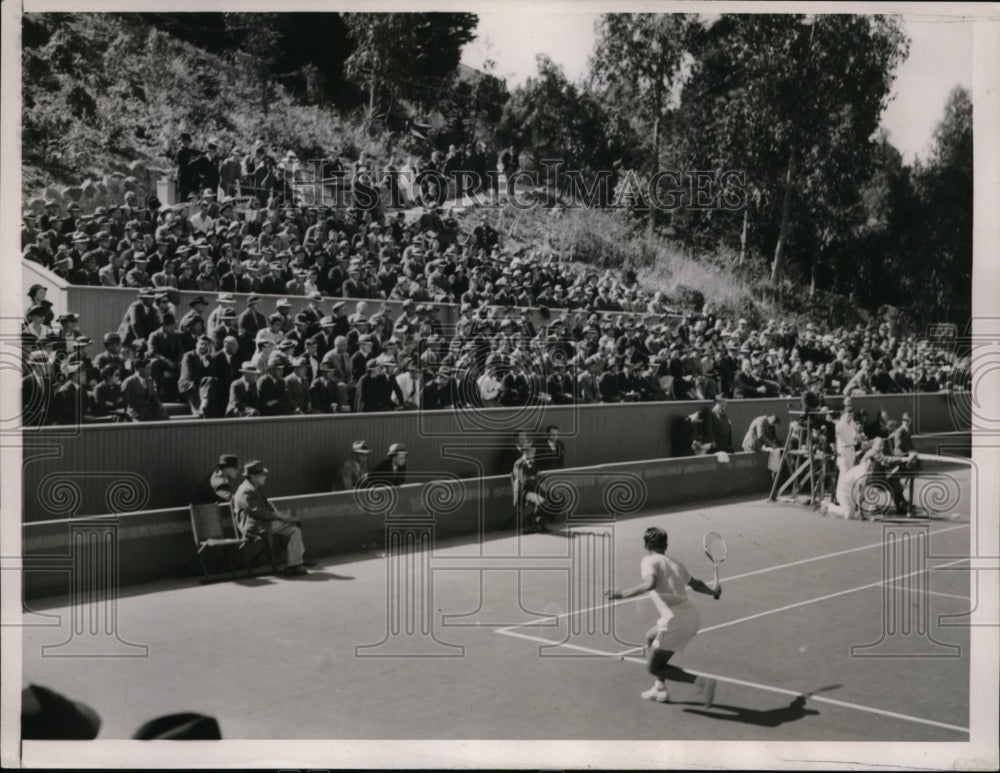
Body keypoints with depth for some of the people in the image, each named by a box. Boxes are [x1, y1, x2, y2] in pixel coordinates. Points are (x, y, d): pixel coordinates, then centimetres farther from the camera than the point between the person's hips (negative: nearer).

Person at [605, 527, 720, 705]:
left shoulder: (649, 561, -2)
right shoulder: (676, 564, 18)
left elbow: (650, 584, -23)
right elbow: (696, 584, 32)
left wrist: (622, 594, -21)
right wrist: (713, 591, 47)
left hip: (676, 621, -8)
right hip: (693, 616, 8)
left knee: (653, 667, 8)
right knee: (651, 638, 30)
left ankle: (701, 682, -7)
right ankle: (660, 689, 30)